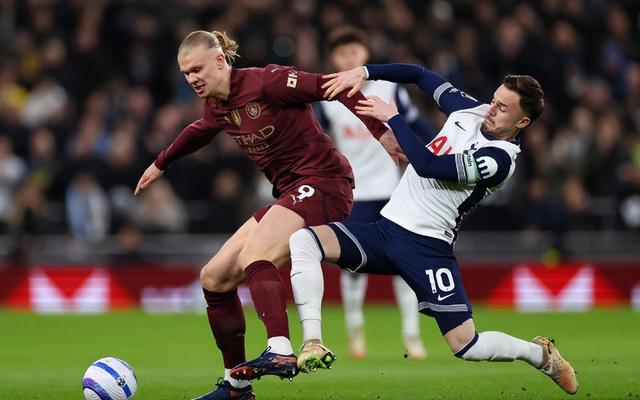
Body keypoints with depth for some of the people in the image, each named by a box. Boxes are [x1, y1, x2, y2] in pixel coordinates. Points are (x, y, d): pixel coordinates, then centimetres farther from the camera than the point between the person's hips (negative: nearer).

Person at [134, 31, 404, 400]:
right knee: (214, 277, 7)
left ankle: (281, 352, -50)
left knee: (254, 256, -33)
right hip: (289, 195, 9)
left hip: (322, 181, -9)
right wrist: (160, 164, 49)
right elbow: (199, 133, 34)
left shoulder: (265, 82, -15)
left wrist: (380, 131, -27)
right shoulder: (217, 108, 10)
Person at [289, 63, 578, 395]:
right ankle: (311, 344, -22)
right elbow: (420, 75, 17)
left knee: (466, 346, -10)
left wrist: (392, 118, -16)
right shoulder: (470, 110, 6)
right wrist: (364, 72, 4)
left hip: (428, 247, -7)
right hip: (385, 229, 7)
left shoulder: (498, 159, -16)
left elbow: (427, 166, -25)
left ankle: (541, 354, 20)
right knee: (302, 241, -15)